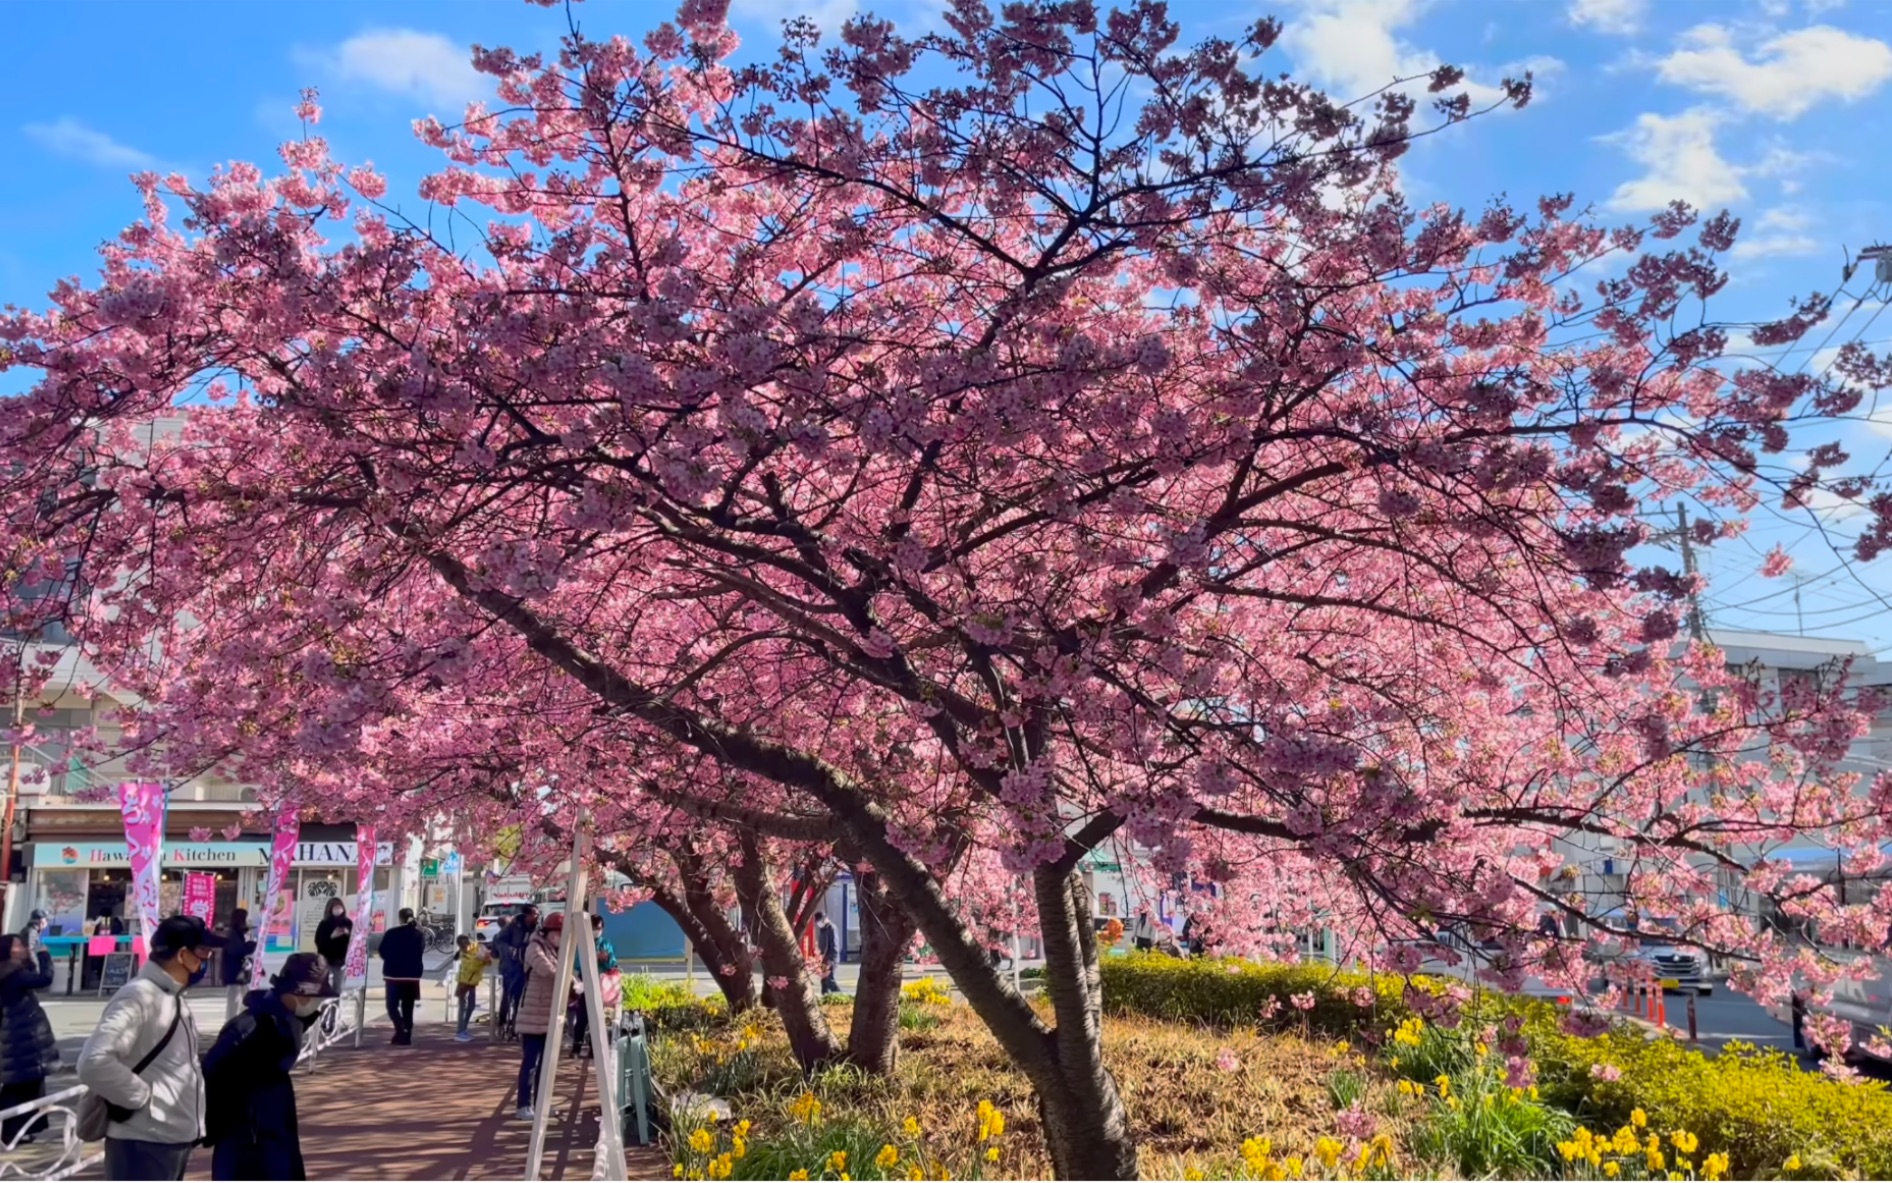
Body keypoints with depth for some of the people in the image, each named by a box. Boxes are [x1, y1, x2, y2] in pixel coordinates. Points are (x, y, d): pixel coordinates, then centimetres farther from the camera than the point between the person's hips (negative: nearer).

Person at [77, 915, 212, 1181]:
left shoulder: (172, 999, 12)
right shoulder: (138, 996, -17)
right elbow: (94, 1062, -29)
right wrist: (143, 1096, -18)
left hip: (175, 1139, 10)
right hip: (144, 1143, -10)